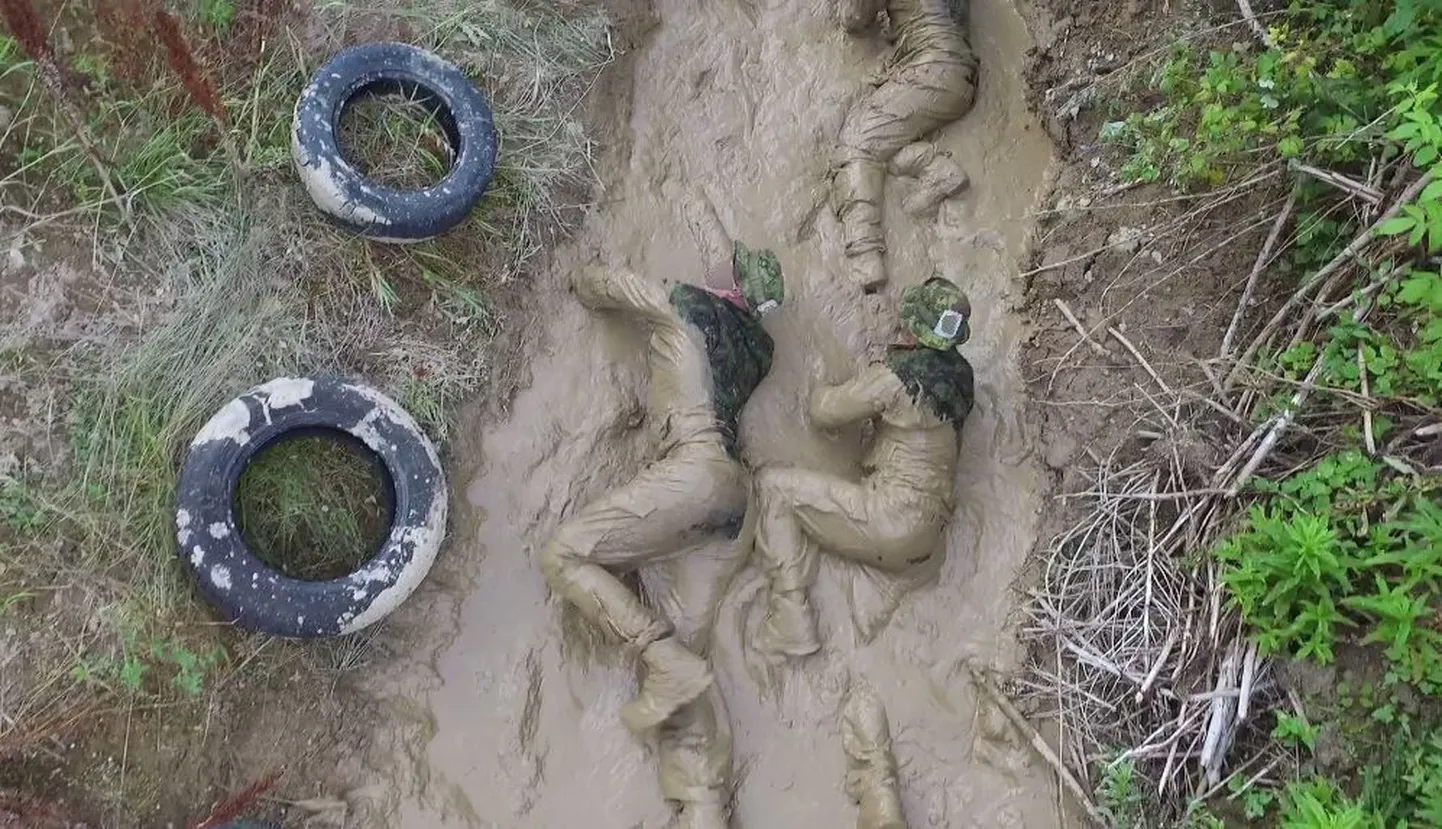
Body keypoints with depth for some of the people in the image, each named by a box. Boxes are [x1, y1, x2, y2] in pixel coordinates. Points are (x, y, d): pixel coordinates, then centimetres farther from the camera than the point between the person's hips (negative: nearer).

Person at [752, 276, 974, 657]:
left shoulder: (898, 373, -15)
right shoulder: (959, 373, 8)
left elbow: (826, 411, -4)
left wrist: (820, 392, 17)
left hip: (890, 520, -9)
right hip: (926, 538, 9)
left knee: (773, 485, 0)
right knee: (804, 507, 22)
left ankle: (791, 623, -6)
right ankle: (793, 621, 12)